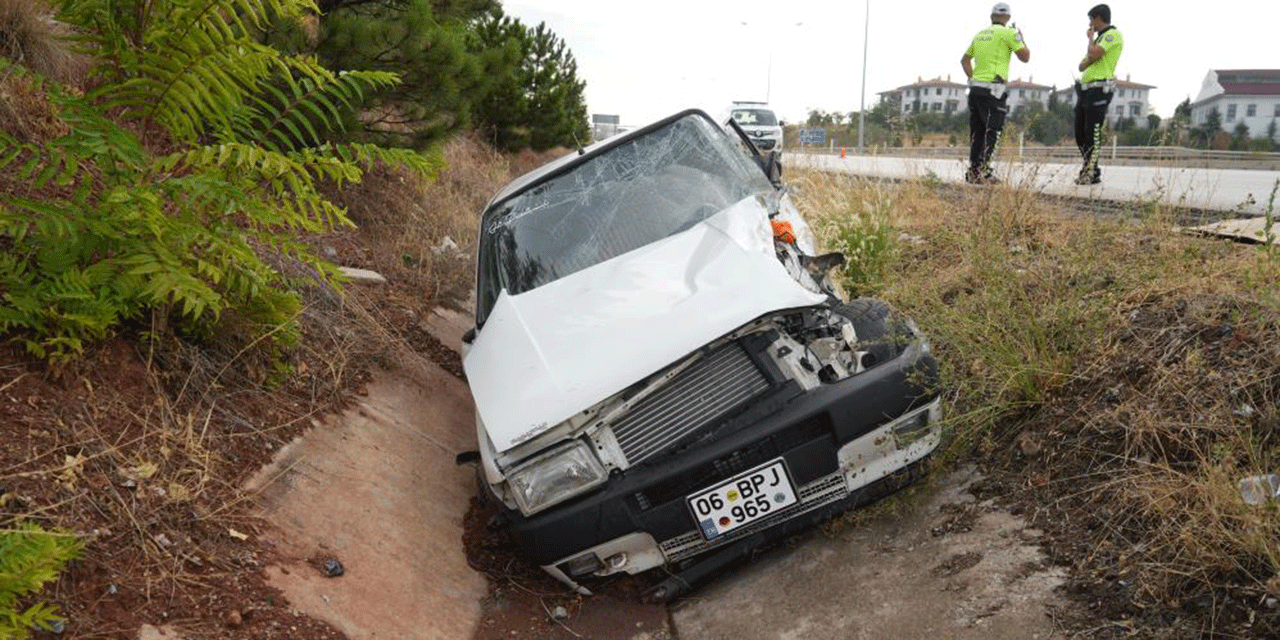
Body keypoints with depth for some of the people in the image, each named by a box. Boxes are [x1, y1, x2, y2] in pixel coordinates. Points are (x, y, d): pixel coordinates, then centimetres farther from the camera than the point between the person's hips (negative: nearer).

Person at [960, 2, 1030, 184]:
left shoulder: (980, 34, 16)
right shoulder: (1007, 33, -5)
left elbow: (965, 60, 24)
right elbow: (1025, 57, -1)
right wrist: (1021, 38, 13)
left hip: (975, 88, 7)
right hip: (992, 90, -7)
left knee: (977, 131, 10)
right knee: (991, 132, -5)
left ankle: (973, 171, 11)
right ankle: (983, 171, -11)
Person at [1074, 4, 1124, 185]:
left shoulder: (1113, 34, -3)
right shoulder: (1100, 38, 27)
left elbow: (1093, 54, -18)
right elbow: (1082, 65, 20)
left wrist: (1091, 38, 1)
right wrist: (1088, 60, -3)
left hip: (1099, 90, -10)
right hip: (1085, 89, 10)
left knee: (1093, 135, -12)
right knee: (1080, 134, 8)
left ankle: (1090, 174, -11)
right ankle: (1092, 172, 13)